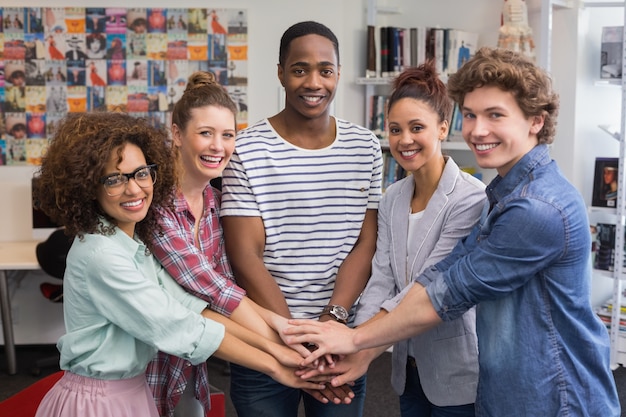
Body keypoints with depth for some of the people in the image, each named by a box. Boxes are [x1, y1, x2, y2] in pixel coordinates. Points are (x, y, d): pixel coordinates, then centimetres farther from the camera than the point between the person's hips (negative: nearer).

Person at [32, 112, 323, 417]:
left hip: (133, 392, 8)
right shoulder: (100, 254, -24)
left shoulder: (137, 242, 2)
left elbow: (191, 307, -8)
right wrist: (276, 367, -20)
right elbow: (181, 329, -25)